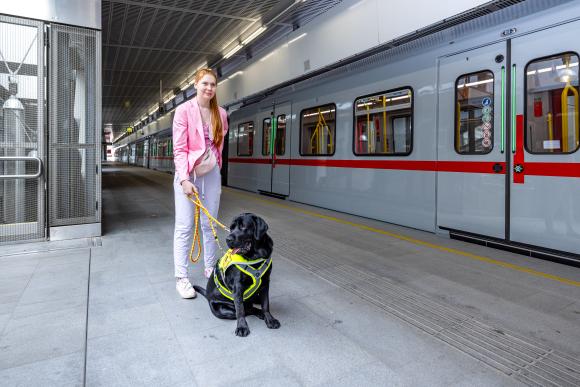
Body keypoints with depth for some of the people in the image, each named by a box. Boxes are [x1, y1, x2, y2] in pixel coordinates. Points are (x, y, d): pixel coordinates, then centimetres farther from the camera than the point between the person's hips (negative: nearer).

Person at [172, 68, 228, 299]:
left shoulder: (221, 114, 6)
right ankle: (181, 277, 8)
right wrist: (184, 179, -19)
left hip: (211, 173, 4)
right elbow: (179, 148, -11)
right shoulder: (184, 110, -7)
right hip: (188, 172, -4)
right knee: (184, 226, -1)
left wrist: (216, 165, 9)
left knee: (209, 224, 11)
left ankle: (210, 269, 24)